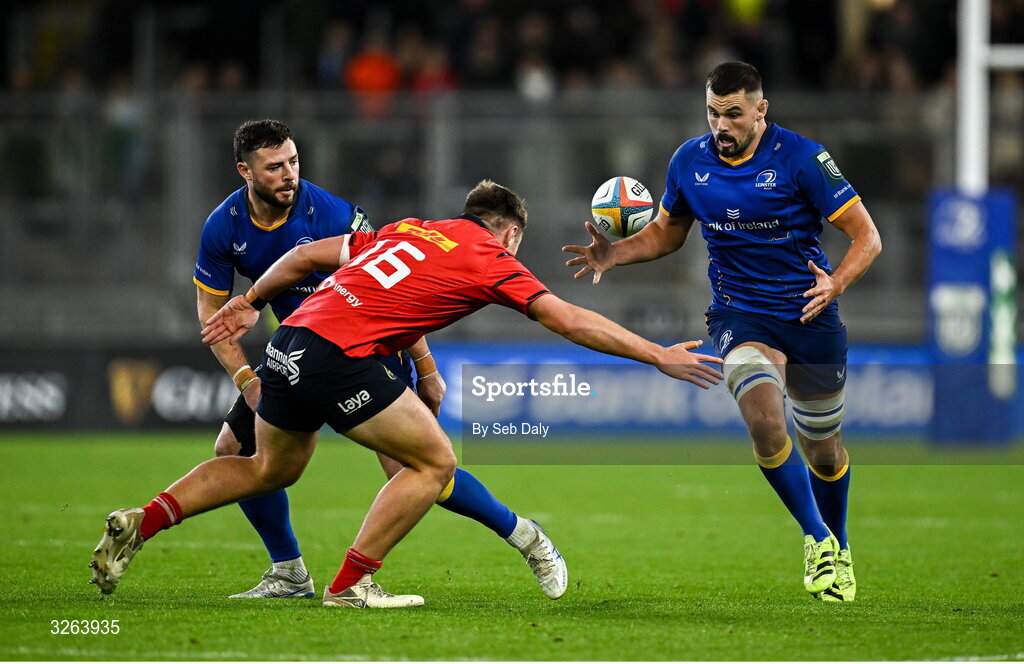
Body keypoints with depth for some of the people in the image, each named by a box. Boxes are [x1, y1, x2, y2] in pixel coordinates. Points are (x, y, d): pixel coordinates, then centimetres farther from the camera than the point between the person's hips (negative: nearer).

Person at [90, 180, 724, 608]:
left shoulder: (409, 229, 22)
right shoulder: (490, 260, 4)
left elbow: (307, 254, 24)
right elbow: (570, 321, 0)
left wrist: (251, 302, 36)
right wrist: (660, 356, 4)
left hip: (290, 343, 8)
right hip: (342, 357, -8)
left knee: (272, 468, 28)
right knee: (435, 462, 5)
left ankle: (143, 522, 16)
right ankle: (351, 582, 2)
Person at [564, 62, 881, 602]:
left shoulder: (801, 158, -14)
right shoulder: (689, 162, -2)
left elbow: (866, 237, -11)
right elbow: (667, 231, 17)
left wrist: (835, 284, -29)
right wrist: (615, 254, -1)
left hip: (811, 317, -1)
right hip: (739, 315, 1)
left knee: (823, 450, 11)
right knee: (765, 420, -27)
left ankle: (838, 548, 41)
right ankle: (818, 540, -9)